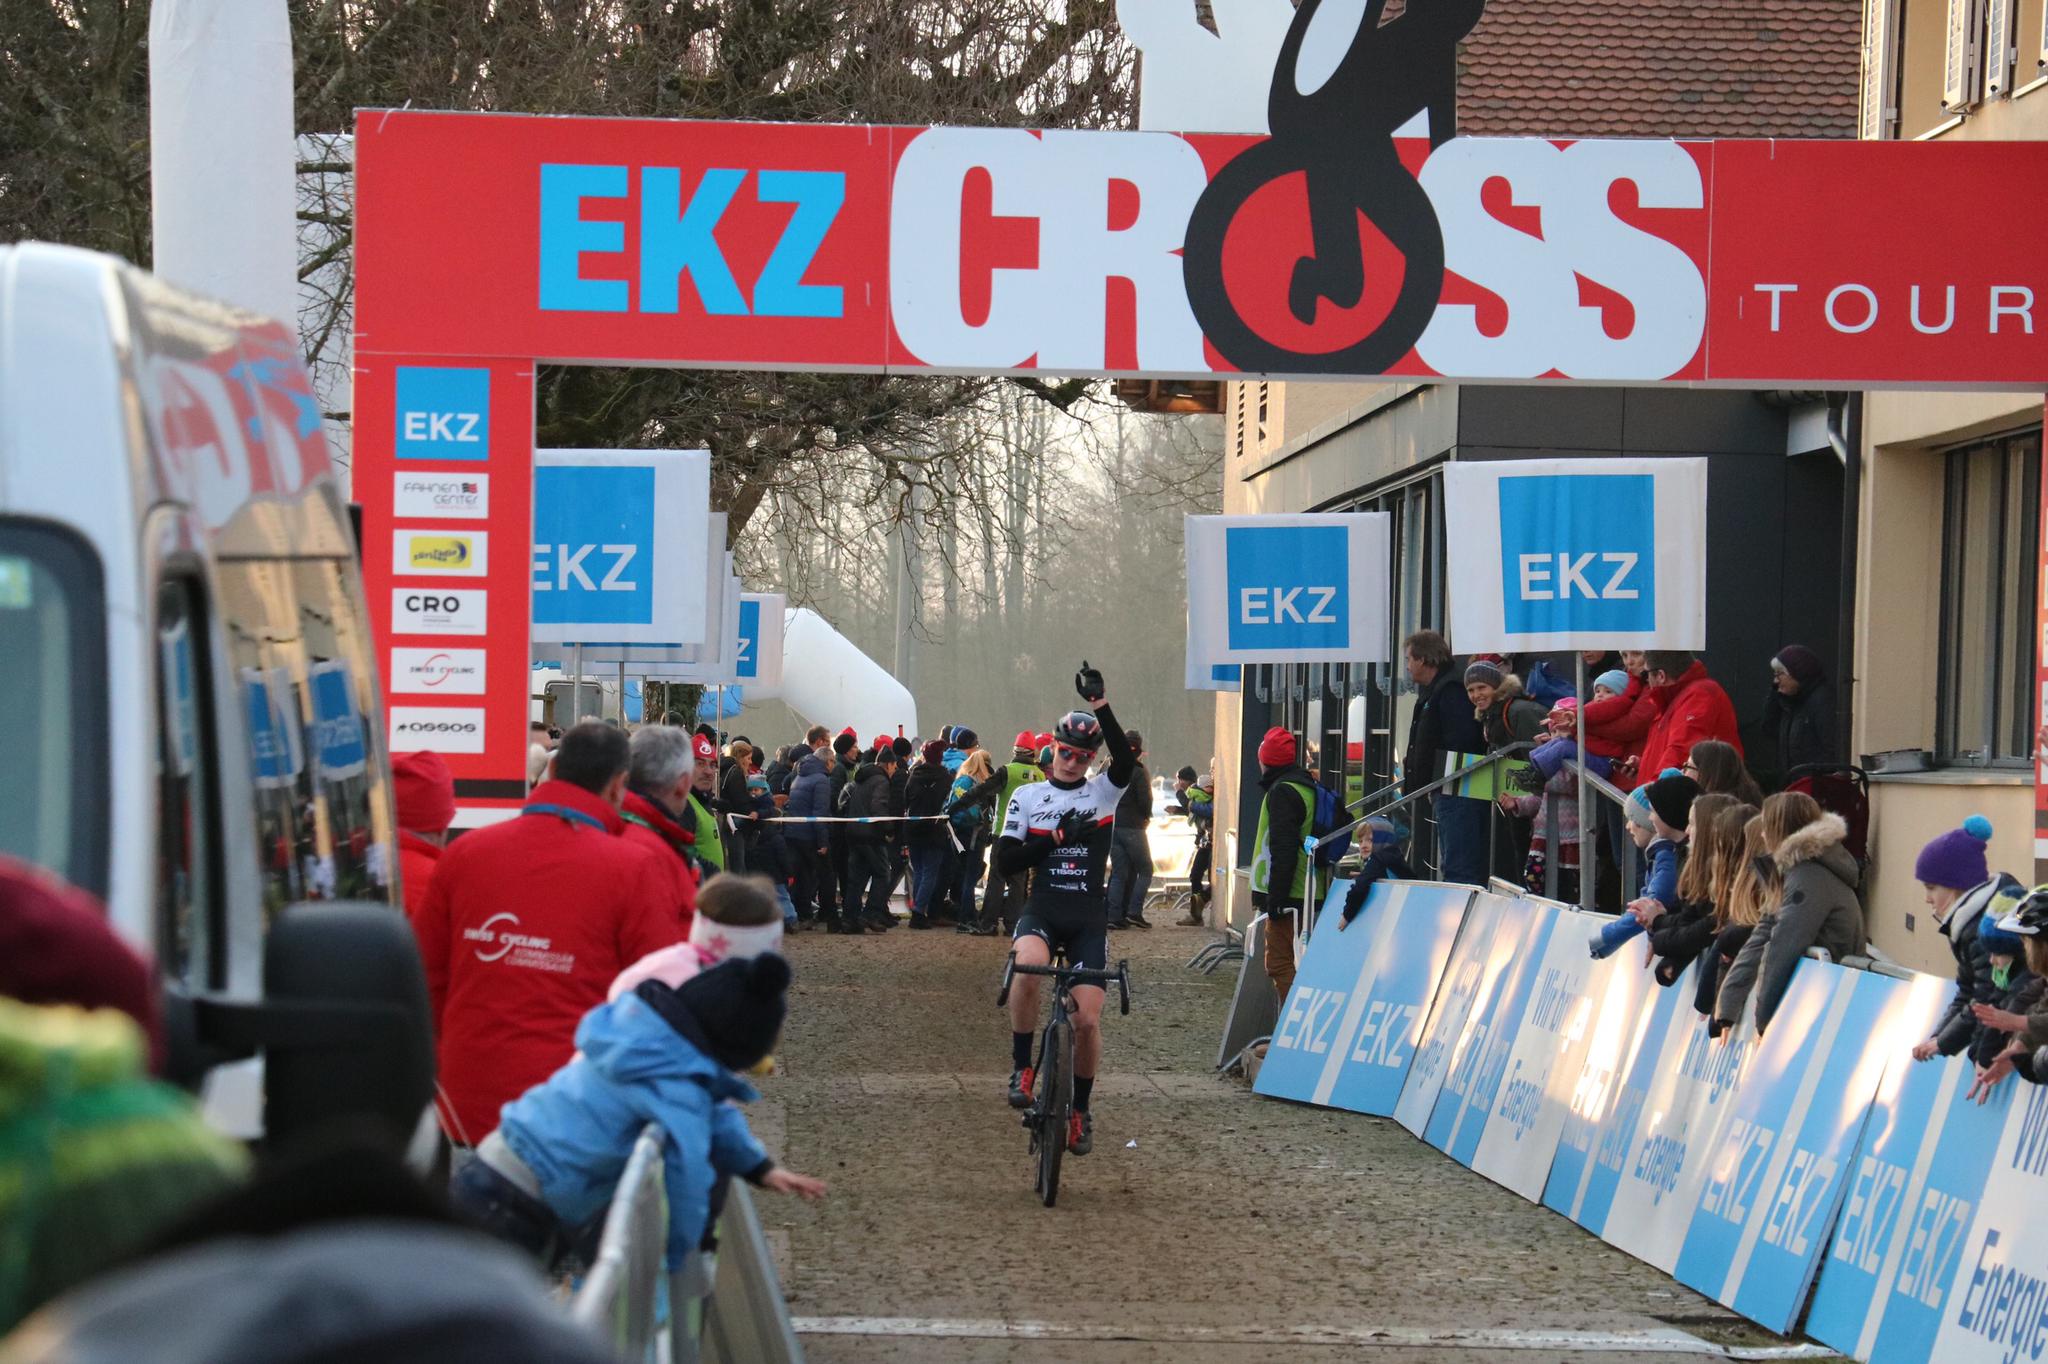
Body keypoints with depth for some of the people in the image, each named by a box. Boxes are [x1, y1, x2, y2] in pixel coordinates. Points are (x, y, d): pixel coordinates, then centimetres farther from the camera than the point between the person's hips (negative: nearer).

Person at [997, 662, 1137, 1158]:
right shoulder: (1027, 796, 5)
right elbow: (1005, 862, 1)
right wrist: (1055, 838, -12)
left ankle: (1081, 1108, 17)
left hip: (1089, 917, 1)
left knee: (1088, 1019, -5)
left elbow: (1126, 761, -19)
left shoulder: (1103, 792, 4)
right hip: (1041, 910, -1)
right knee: (1028, 967, -35)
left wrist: (1102, 706, -30)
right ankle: (1021, 1068, -18)